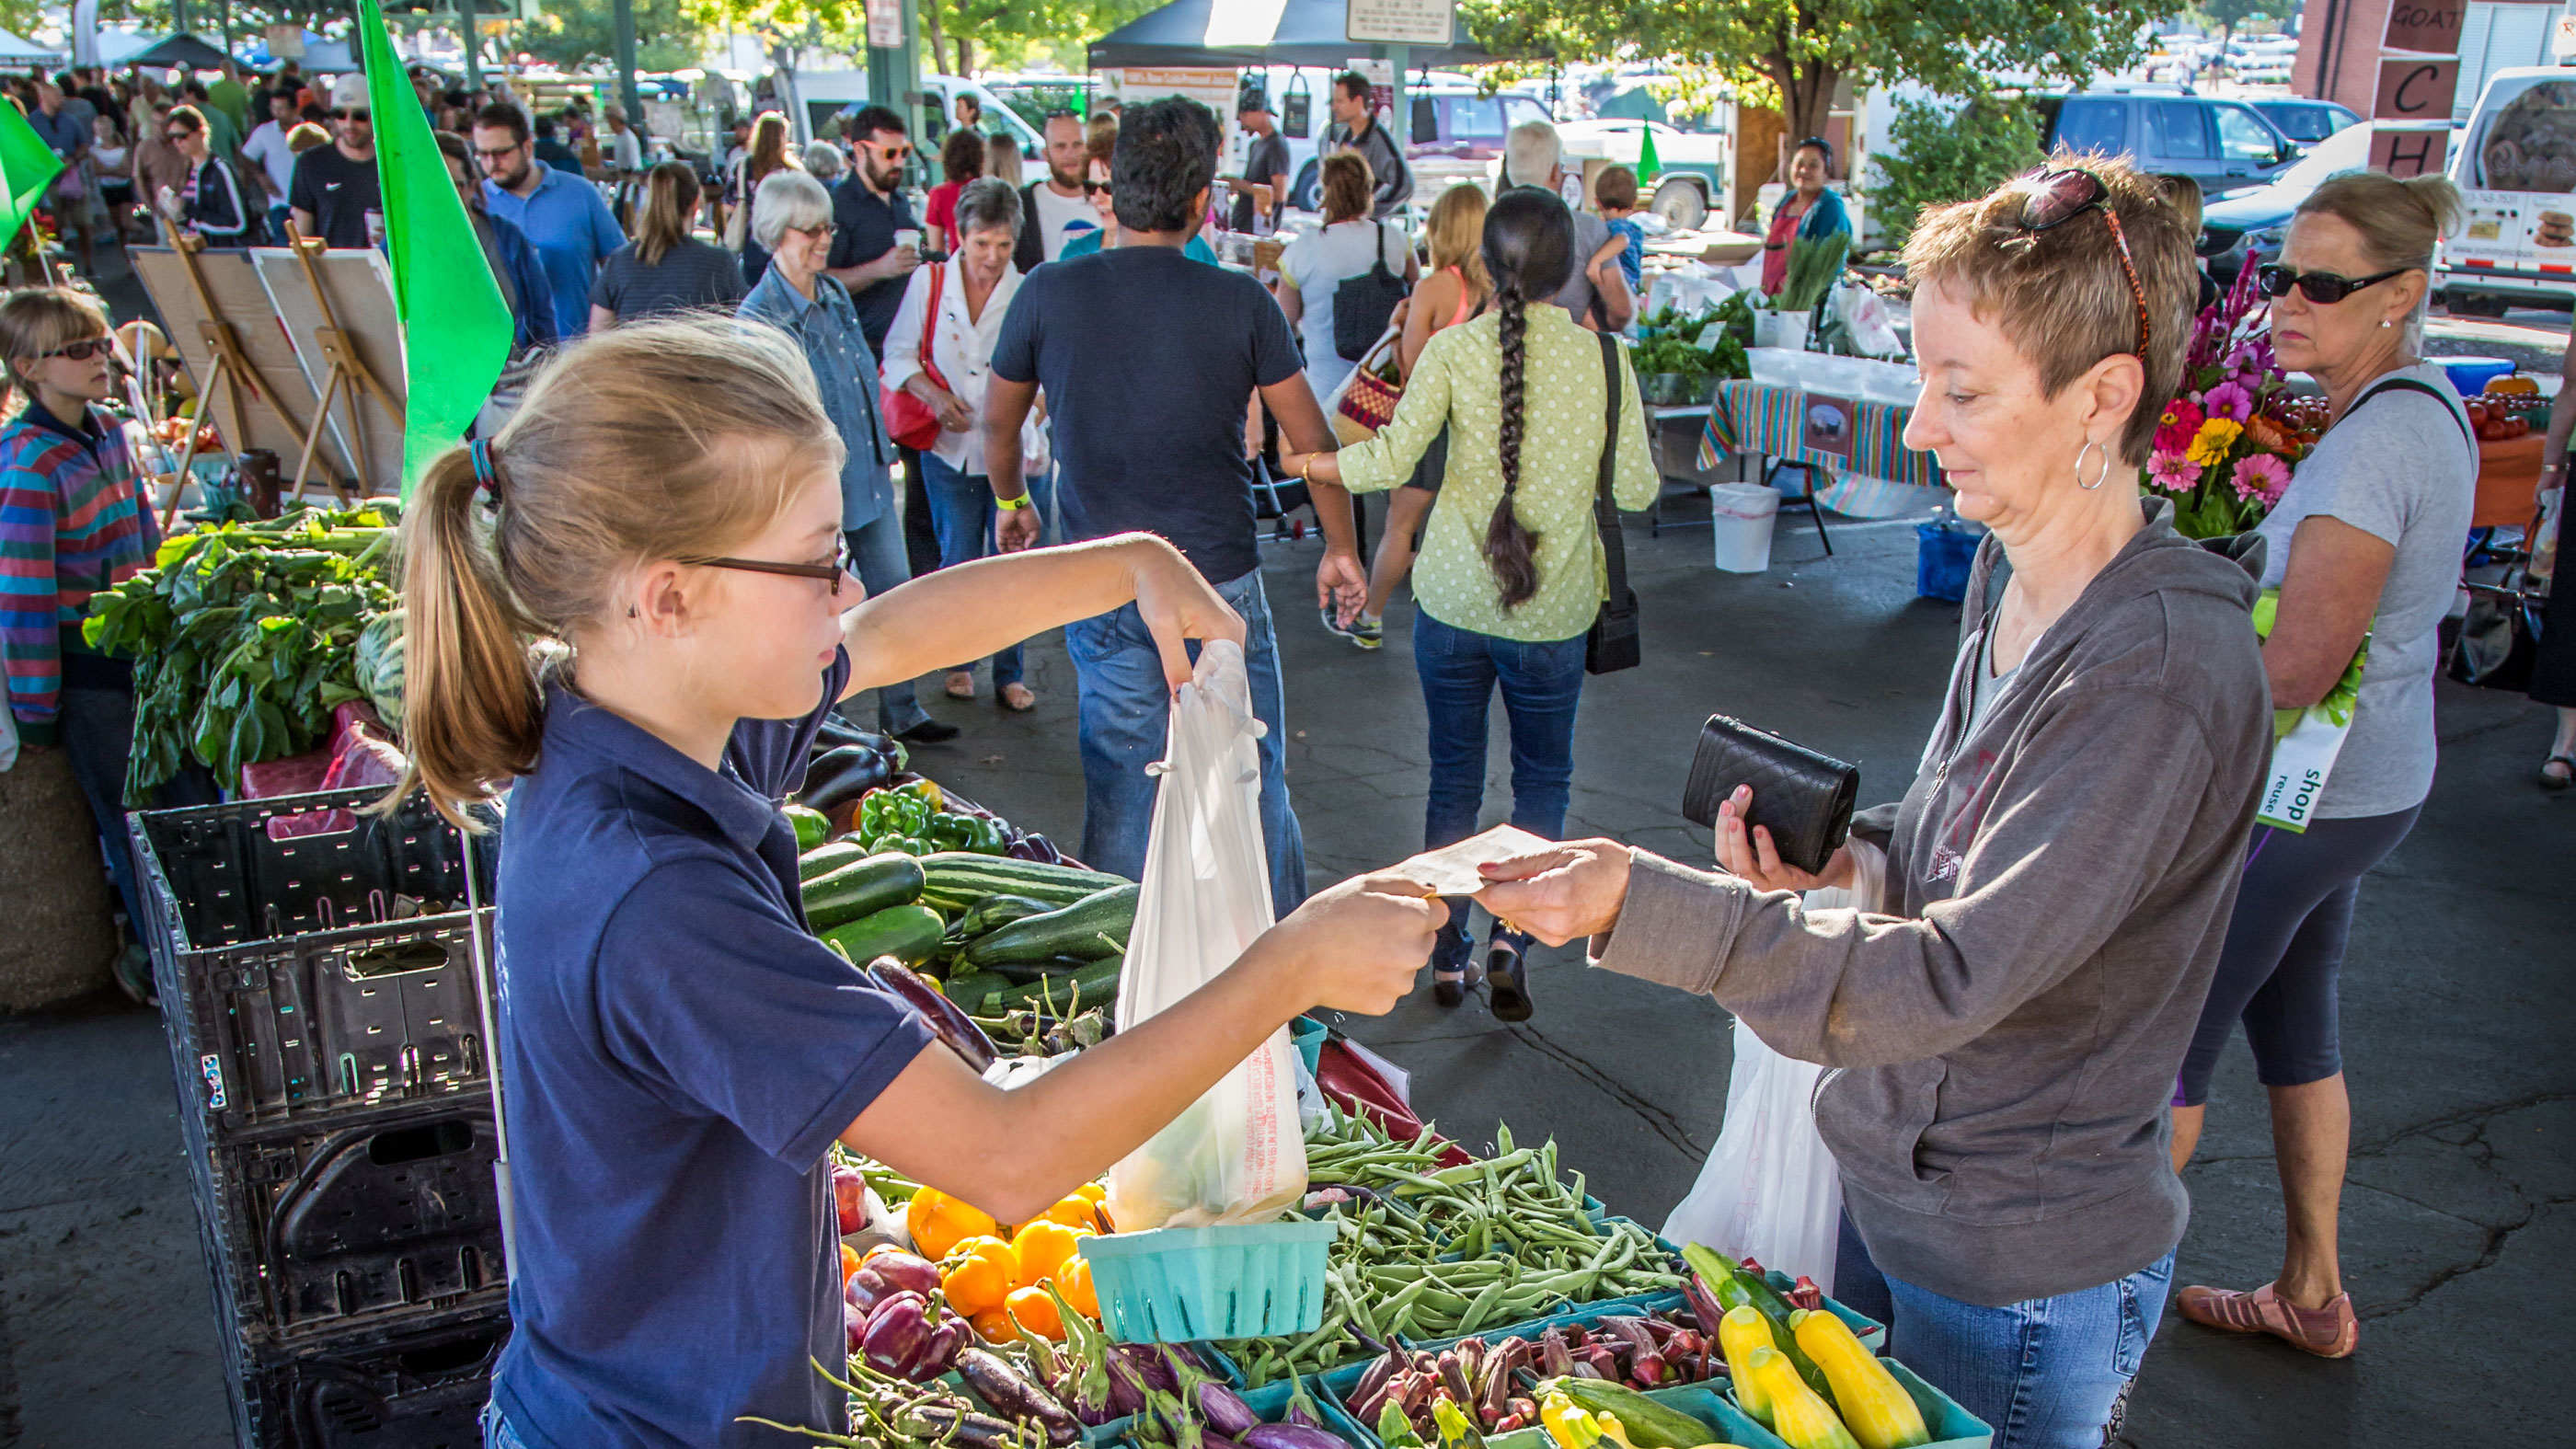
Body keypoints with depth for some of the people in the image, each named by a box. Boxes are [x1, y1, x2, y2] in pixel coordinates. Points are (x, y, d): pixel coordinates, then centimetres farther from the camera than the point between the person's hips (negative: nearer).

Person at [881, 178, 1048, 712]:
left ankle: (1009, 673, 19)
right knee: (959, 560, 9)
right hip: (950, 448, 1)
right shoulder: (928, 283, -4)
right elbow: (898, 355, 3)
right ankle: (959, 660, 30)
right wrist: (934, 394, -14)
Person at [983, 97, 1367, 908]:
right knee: (1254, 784, 12)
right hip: (1221, 586, -1)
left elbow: (998, 422, 9)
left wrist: (1010, 504, 29)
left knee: (1120, 791, 12)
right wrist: (1340, 550, 14)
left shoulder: (1048, 294, -5)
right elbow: (1310, 439, 0)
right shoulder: (1240, 303, -8)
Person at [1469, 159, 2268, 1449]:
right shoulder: (2010, 572, 0)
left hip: (2022, 1269, -8)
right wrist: (1857, 856, -6)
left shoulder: (2164, 668, -27)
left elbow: (1953, 975, -31)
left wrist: (1641, 902, -38)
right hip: (1892, 1183, 8)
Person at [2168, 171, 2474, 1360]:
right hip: (2371, 779, 10)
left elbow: (2297, 666, -27)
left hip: (2300, 794, -10)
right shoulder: (2424, 406, 7)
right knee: (2293, 1026, 21)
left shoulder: (2374, 441, -24)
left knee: (2171, 1039, 3)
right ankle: (2312, 1294, 34)